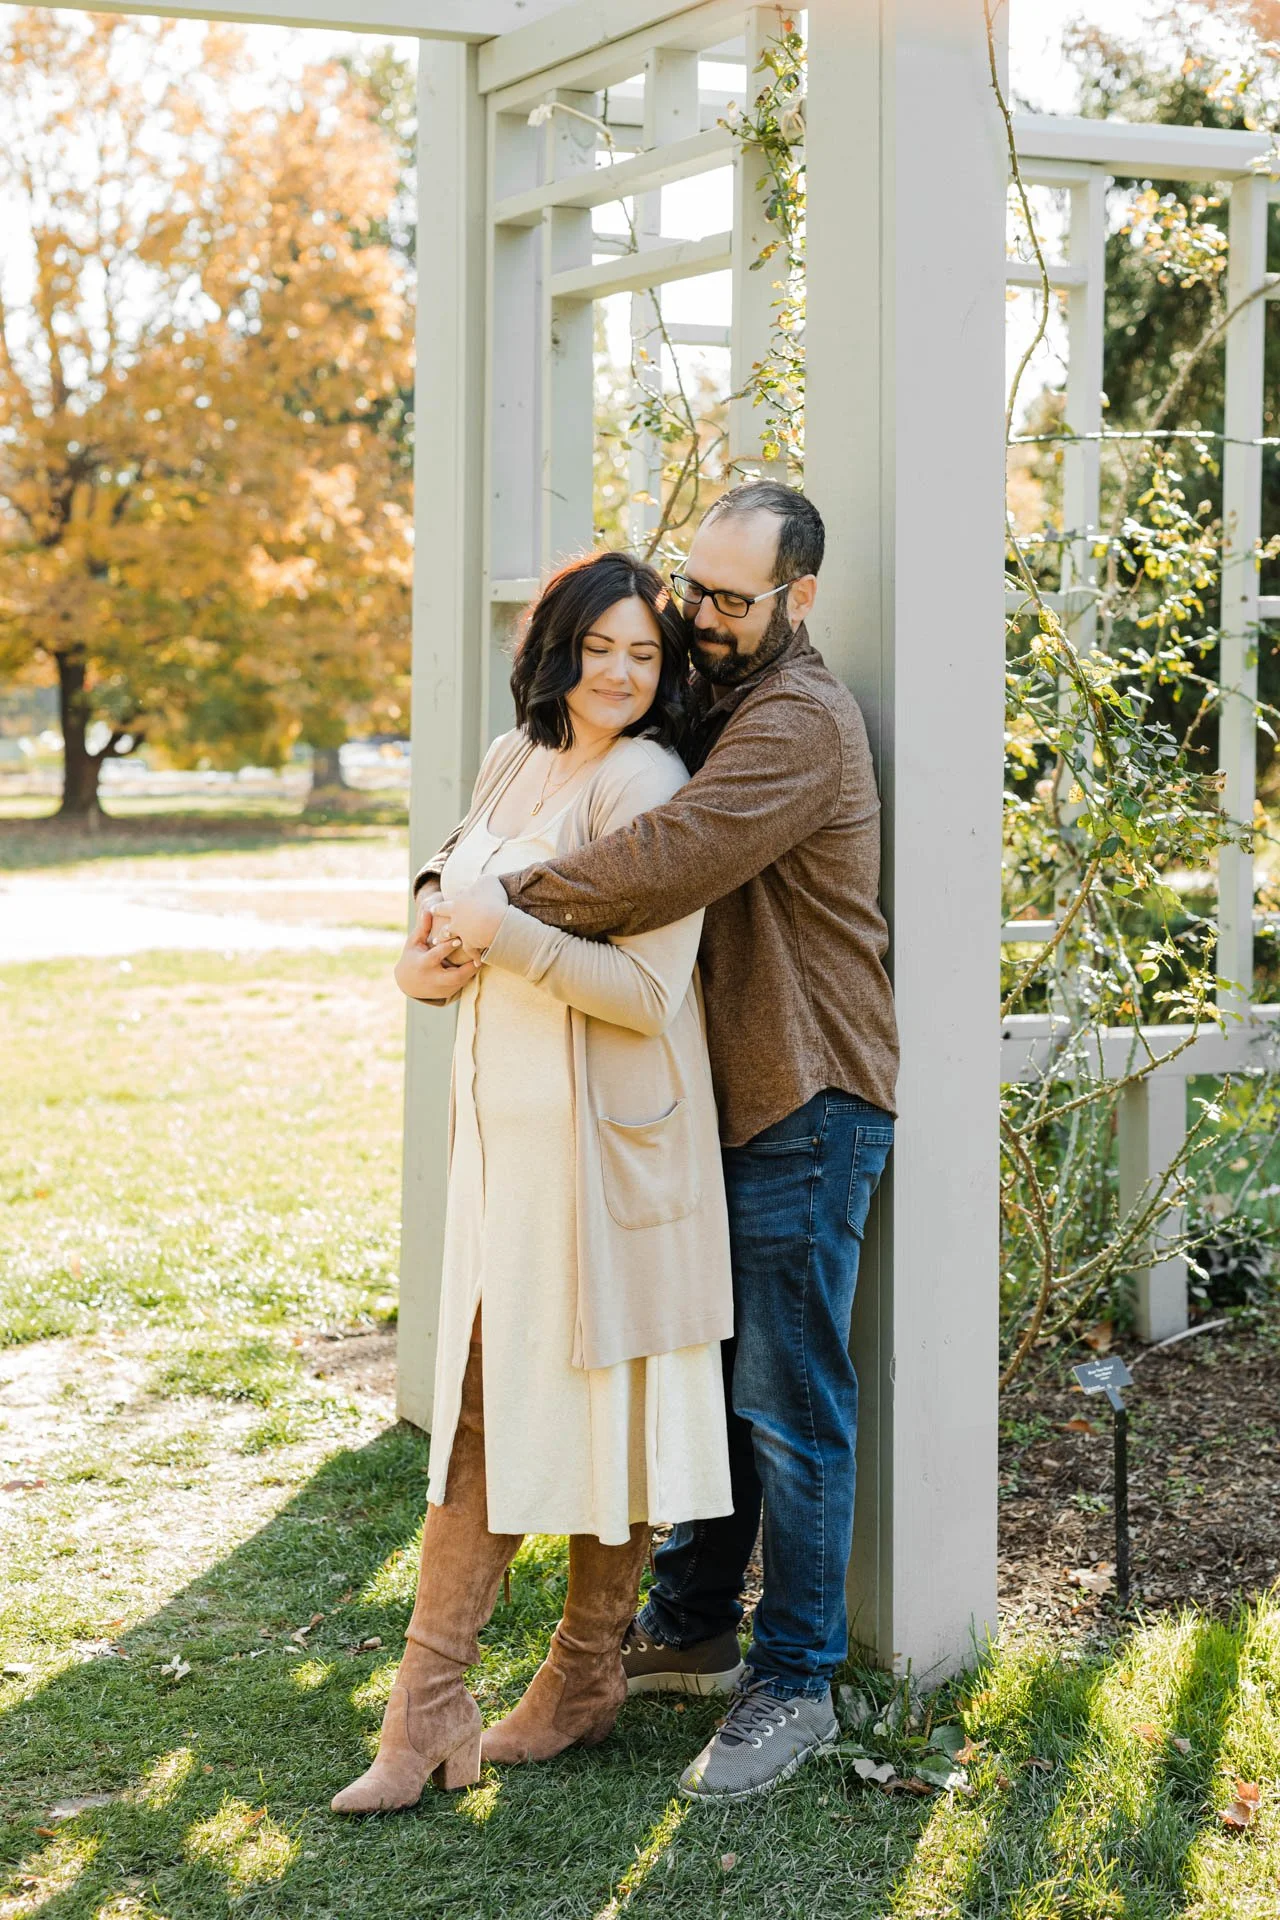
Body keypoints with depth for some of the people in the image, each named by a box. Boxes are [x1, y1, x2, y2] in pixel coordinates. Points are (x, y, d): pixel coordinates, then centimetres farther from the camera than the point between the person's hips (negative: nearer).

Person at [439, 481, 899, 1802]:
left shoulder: (798, 722, -17)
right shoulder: (700, 706, 15)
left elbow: (677, 857, -32)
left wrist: (515, 903, -25)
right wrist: (450, 889, 3)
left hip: (804, 1109, -9)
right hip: (721, 1099, 9)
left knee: (787, 1406, -4)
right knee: (705, 1376, 18)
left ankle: (793, 1684, 5)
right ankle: (692, 1628, 30)